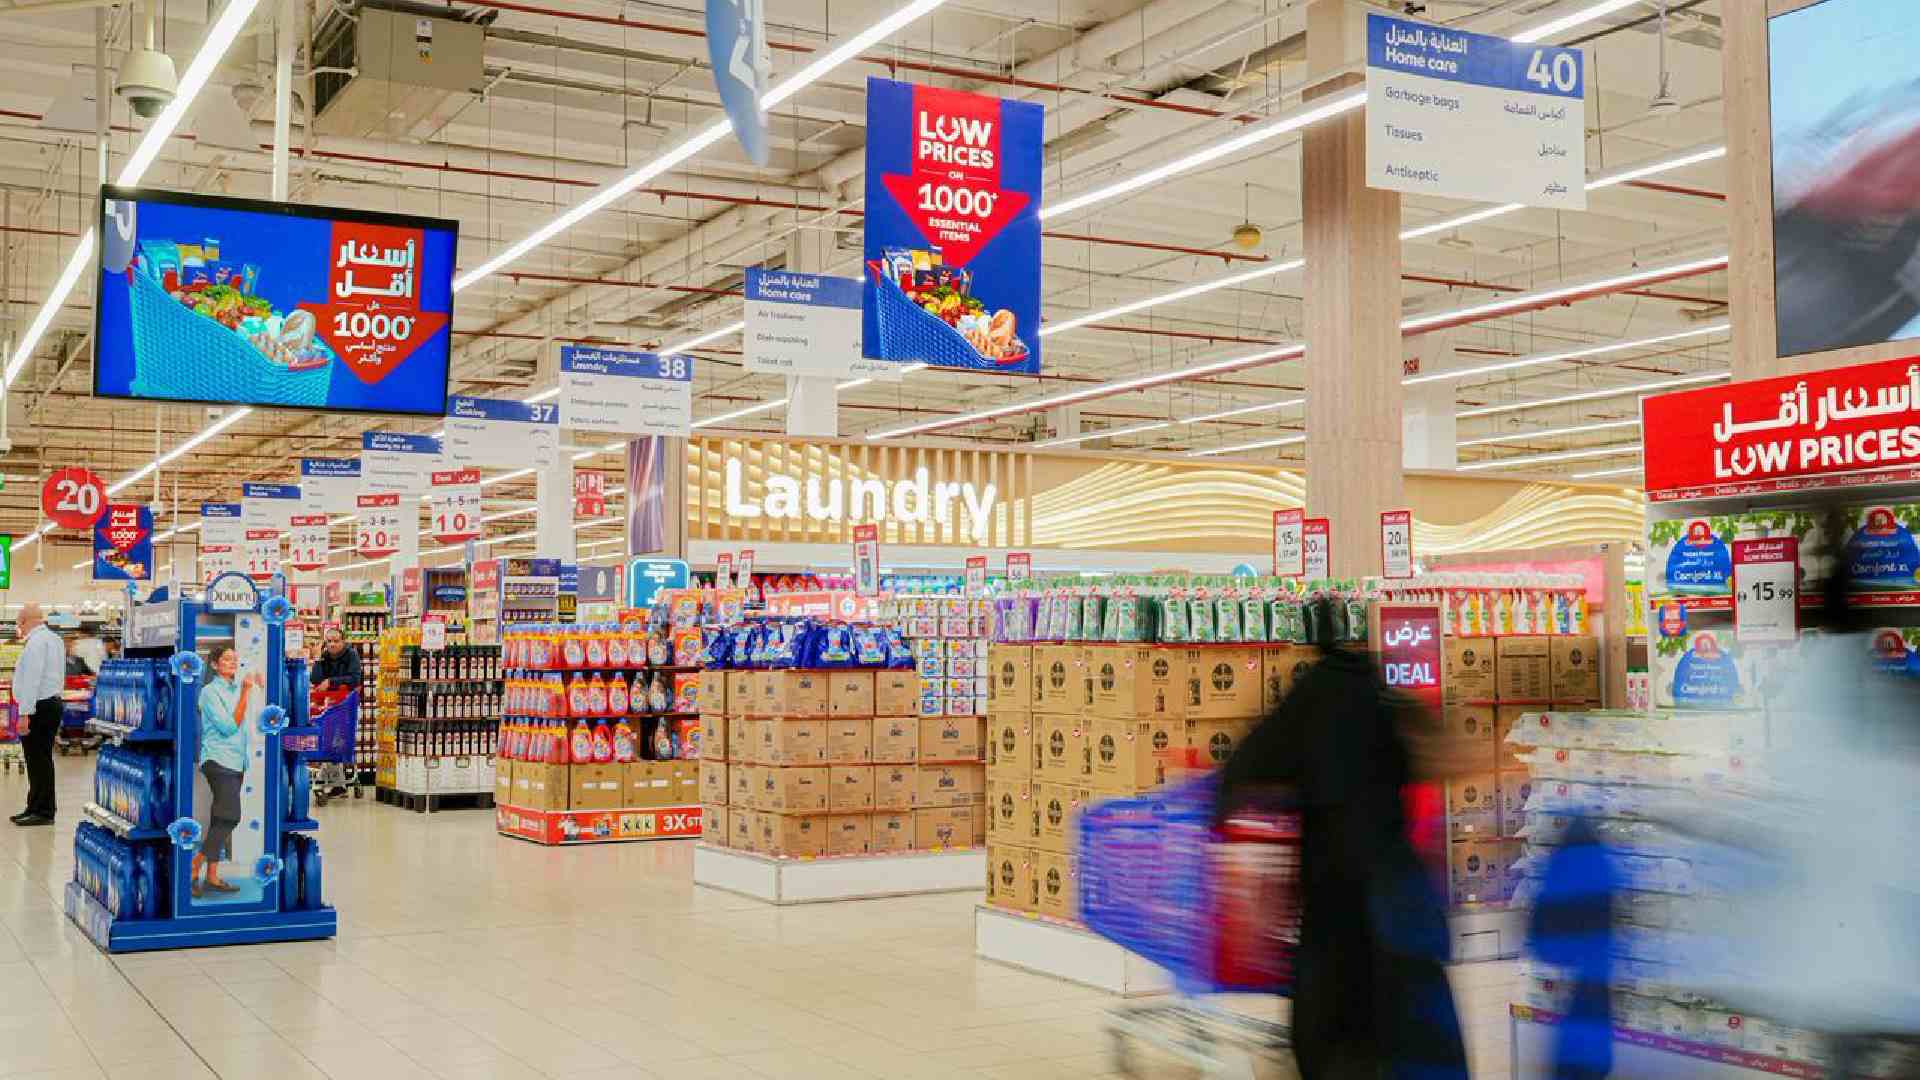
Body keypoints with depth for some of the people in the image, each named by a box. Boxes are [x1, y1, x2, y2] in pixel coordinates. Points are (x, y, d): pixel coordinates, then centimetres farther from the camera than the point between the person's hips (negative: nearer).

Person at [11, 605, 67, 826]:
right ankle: (37, 808, 20)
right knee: (42, 760, 14)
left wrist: (25, 713, -22)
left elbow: (32, 679, -21)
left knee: (38, 760, -5)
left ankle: (42, 812, -2)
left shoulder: (36, 641, -15)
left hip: (39, 707, -10)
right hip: (53, 702, 10)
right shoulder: (54, 638, 16)